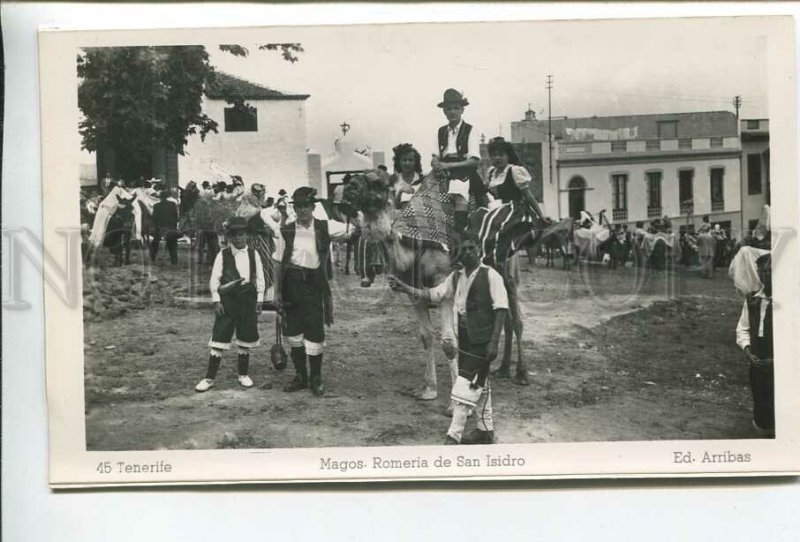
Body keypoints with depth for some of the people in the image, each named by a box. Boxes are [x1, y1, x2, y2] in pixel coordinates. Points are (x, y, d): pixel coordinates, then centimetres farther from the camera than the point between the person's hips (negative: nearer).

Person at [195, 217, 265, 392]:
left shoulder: (253, 254, 4)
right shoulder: (223, 255, -2)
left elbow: (259, 279, 7)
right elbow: (214, 279, -2)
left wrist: (259, 300, 4)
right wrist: (216, 301, -7)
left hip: (247, 301, 2)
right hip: (227, 301, -2)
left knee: (246, 340, 11)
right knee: (219, 339, -3)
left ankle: (243, 374, 26)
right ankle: (209, 378, 3)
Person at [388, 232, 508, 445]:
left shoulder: (490, 276, -11)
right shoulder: (456, 276, 9)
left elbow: (501, 309, -13)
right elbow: (435, 293, 5)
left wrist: (494, 342, -18)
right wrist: (406, 288, -8)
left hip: (481, 341, -7)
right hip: (464, 339, 7)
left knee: (465, 387, -10)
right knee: (479, 384, 17)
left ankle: (453, 436, -8)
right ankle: (486, 431, 29)